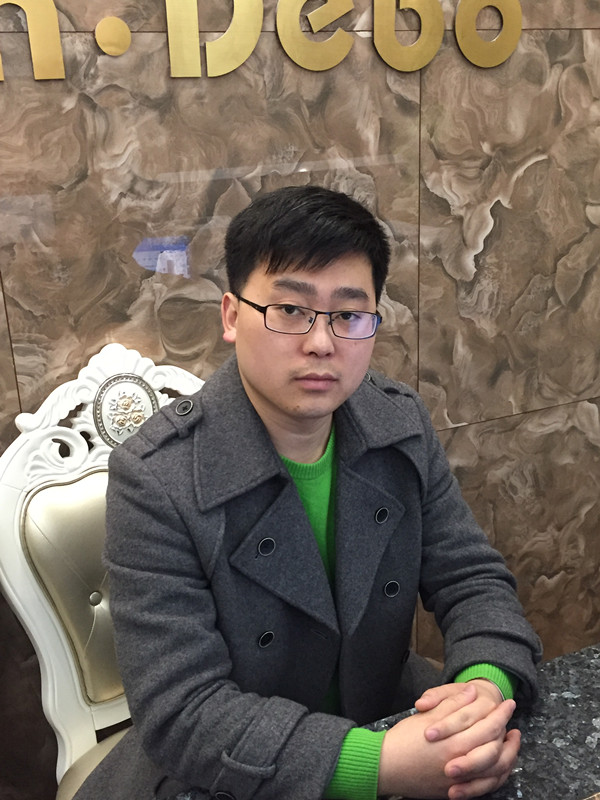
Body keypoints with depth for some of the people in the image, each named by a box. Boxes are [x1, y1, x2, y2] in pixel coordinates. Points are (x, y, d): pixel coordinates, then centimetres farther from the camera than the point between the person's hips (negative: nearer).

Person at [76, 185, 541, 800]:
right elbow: (182, 710, -22)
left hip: (386, 717, 4)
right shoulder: (155, 479, -21)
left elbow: (472, 578, 0)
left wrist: (488, 685, -21)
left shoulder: (403, 426, -5)